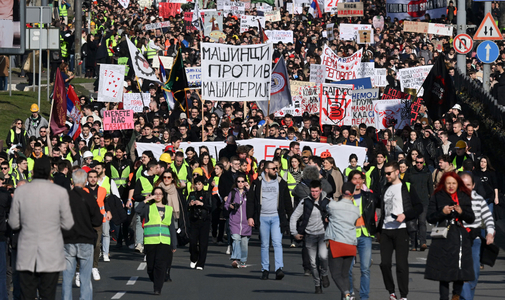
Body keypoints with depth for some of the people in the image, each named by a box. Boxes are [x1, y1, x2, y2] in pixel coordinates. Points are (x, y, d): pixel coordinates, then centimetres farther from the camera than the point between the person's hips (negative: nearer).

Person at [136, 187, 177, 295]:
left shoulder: (168, 209, 16)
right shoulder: (148, 208, 8)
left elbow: (172, 227, 17)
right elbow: (138, 210, -14)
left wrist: (174, 244, 13)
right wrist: (147, 200, -10)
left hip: (164, 242, 1)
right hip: (150, 241, -1)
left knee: (161, 265, -10)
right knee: (151, 265, 1)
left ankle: (158, 288, -8)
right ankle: (155, 281, 28)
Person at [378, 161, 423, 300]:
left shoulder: (406, 187, 0)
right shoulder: (385, 189, 18)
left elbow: (419, 207, -3)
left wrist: (405, 215, -17)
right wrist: (379, 229, 19)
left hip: (401, 230, -5)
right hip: (386, 230, 5)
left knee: (401, 264, -5)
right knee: (385, 263, 0)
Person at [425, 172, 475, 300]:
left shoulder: (464, 197, 12)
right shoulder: (437, 197, 7)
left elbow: (471, 219, 10)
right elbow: (429, 218, 2)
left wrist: (461, 212, -9)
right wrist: (442, 212, -14)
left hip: (461, 239, 1)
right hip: (443, 240, -1)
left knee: (460, 271, -4)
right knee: (443, 273, -4)